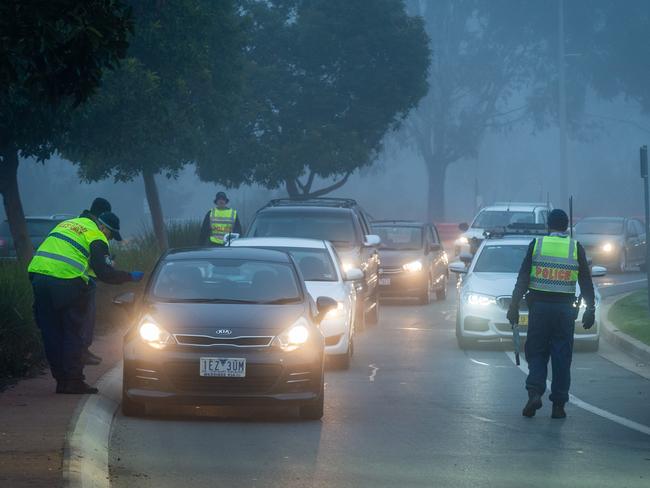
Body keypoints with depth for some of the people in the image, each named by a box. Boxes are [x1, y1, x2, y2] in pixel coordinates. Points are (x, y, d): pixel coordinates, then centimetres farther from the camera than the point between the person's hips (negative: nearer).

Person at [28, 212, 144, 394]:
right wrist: (130, 277, 6)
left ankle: (61, 381, 12)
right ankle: (74, 382, 2)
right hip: (67, 282, -6)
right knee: (72, 334, 4)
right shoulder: (96, 237, 1)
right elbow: (104, 273, -6)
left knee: (51, 334, 10)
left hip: (38, 276, 6)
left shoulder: (67, 224, 25)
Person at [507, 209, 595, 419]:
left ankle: (534, 392, -13)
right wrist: (591, 309, 10)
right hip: (565, 308, 0)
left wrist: (513, 306, 1)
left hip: (539, 307, 0)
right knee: (562, 358, 5)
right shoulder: (576, 248, 2)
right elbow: (586, 282, 4)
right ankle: (558, 405, 3)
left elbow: (523, 278, -1)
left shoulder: (536, 245, 1)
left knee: (536, 354, 8)